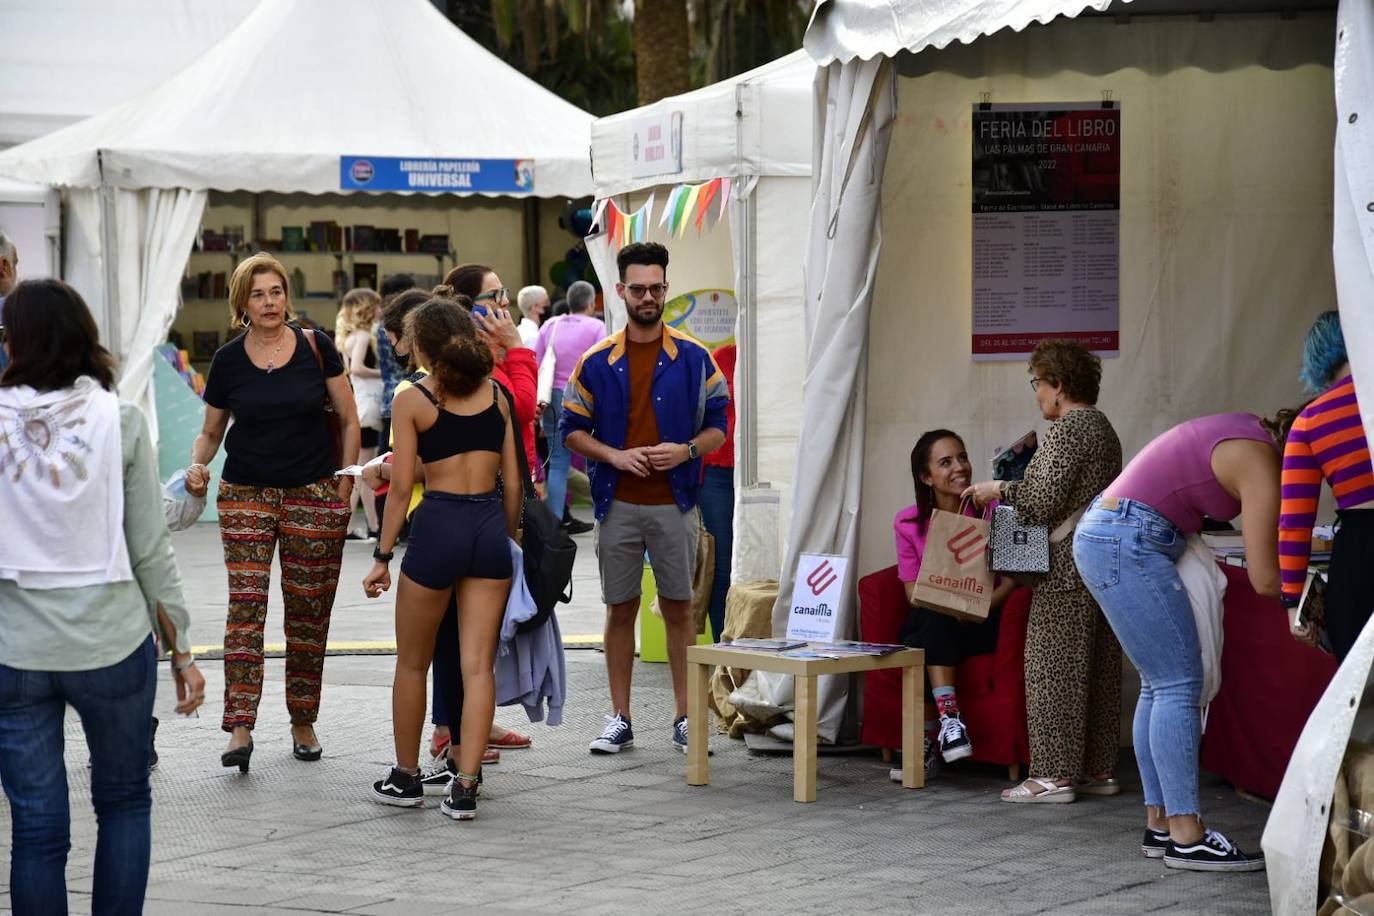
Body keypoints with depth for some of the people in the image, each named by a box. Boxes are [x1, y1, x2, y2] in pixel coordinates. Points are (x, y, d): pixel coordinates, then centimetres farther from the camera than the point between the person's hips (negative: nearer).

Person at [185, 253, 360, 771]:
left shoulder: (315, 348, -1)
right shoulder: (229, 360, 2)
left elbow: (348, 419, 5)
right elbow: (211, 430, 12)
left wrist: (344, 486, 0)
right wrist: (197, 466, -8)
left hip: (314, 495, 0)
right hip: (245, 494, 0)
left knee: (308, 612, 4)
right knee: (245, 607, -12)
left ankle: (303, 724, 17)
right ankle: (240, 728, -16)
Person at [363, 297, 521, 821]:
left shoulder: (413, 401, -4)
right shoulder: (496, 394, 7)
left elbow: (401, 487, -5)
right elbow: (513, 481, 8)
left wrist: (383, 555, 0)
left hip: (438, 527, -3)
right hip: (490, 527, 3)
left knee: (412, 663, 14)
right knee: (478, 665, 3)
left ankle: (406, 778, 24)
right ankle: (465, 787, -2)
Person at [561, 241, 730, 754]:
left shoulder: (694, 359, 3)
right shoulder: (597, 362, 3)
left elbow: (717, 425, 5)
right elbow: (572, 428, 6)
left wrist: (687, 450, -14)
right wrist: (614, 456, -11)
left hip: (674, 504, -1)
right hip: (618, 505, 1)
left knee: (678, 609, 3)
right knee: (620, 610, 5)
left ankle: (685, 719, 8)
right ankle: (619, 720, 11)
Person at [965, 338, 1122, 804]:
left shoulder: (1066, 430, -13)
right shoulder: (1104, 428, 16)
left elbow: (1045, 501, -19)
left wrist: (1000, 489, -5)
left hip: (1067, 569, -10)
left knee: (1054, 667, -5)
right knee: (1098, 668, 11)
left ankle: (1055, 774, -5)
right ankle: (1098, 769, 15)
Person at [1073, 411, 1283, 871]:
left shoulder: (1249, 433, 13)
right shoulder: (1261, 463, -14)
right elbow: (1265, 579, -17)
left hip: (1104, 535, 11)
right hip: (1128, 544, -11)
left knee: (1160, 687, 11)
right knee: (1179, 686, -9)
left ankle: (1160, 824, 12)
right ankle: (1187, 838, -10)